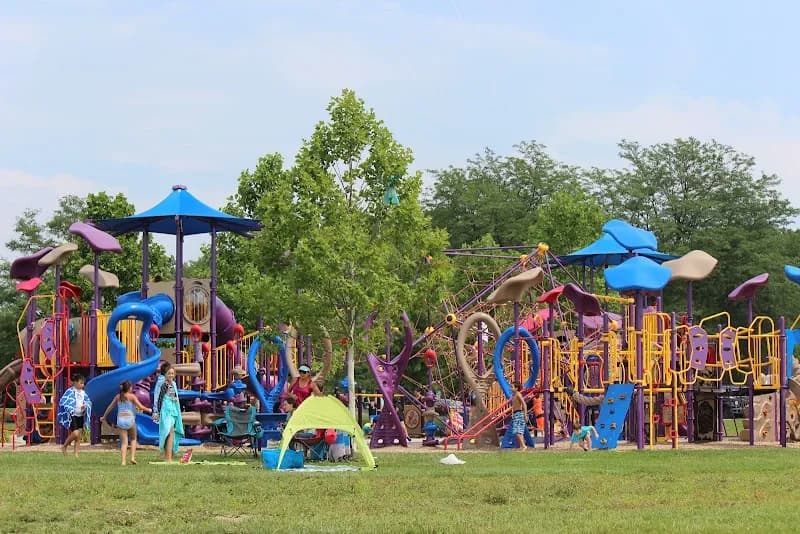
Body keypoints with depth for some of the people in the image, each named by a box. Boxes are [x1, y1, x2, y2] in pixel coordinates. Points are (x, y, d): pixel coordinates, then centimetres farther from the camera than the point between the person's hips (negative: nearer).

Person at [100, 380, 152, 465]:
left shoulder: (118, 396, 9)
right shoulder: (132, 396, -3)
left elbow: (110, 407, 17)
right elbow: (141, 407, -6)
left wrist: (104, 417, 30)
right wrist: (148, 410, 13)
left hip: (120, 419, 3)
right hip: (130, 419, -3)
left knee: (124, 442, 5)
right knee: (133, 439, 19)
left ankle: (123, 461, -7)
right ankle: (133, 457, 5)